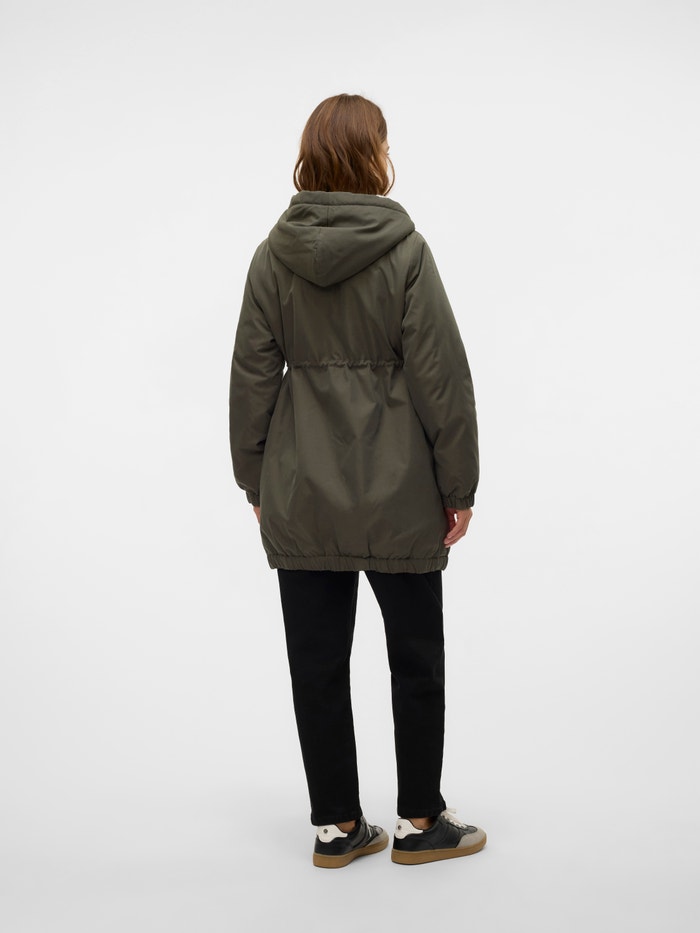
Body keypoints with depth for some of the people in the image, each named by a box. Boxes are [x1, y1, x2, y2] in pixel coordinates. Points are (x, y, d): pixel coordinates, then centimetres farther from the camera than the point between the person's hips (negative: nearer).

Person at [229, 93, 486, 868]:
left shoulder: (273, 256, 0)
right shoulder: (404, 251, -10)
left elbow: (252, 377, 3)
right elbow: (442, 378, -10)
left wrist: (257, 482, 12)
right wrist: (459, 486, -2)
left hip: (301, 495, 3)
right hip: (397, 495, -3)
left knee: (318, 660, 11)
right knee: (416, 657, 12)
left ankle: (335, 825, 22)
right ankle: (419, 823, 23)